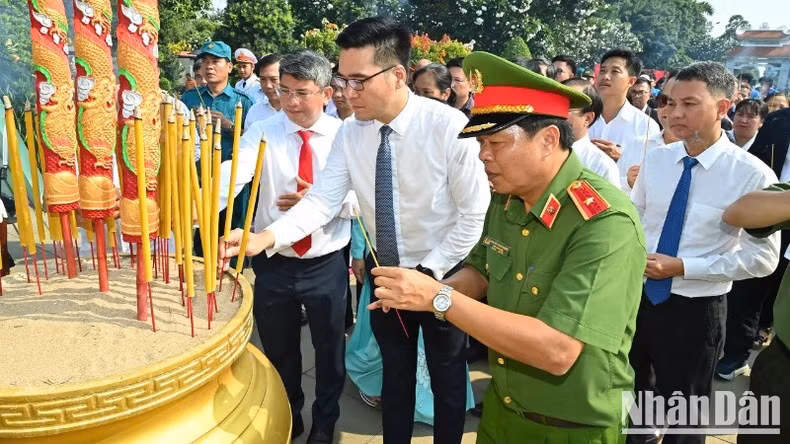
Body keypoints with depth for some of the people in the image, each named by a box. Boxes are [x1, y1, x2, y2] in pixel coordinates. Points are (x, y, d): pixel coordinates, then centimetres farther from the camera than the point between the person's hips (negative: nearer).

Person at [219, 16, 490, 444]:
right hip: (383, 271, 4)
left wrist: (429, 272, -17)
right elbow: (323, 200, -15)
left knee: (447, 377, 17)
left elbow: (473, 214, -18)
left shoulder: (449, 126, -23)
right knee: (394, 372, 22)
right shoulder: (350, 133, -10)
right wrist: (264, 237, -30)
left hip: (442, 274, -3)